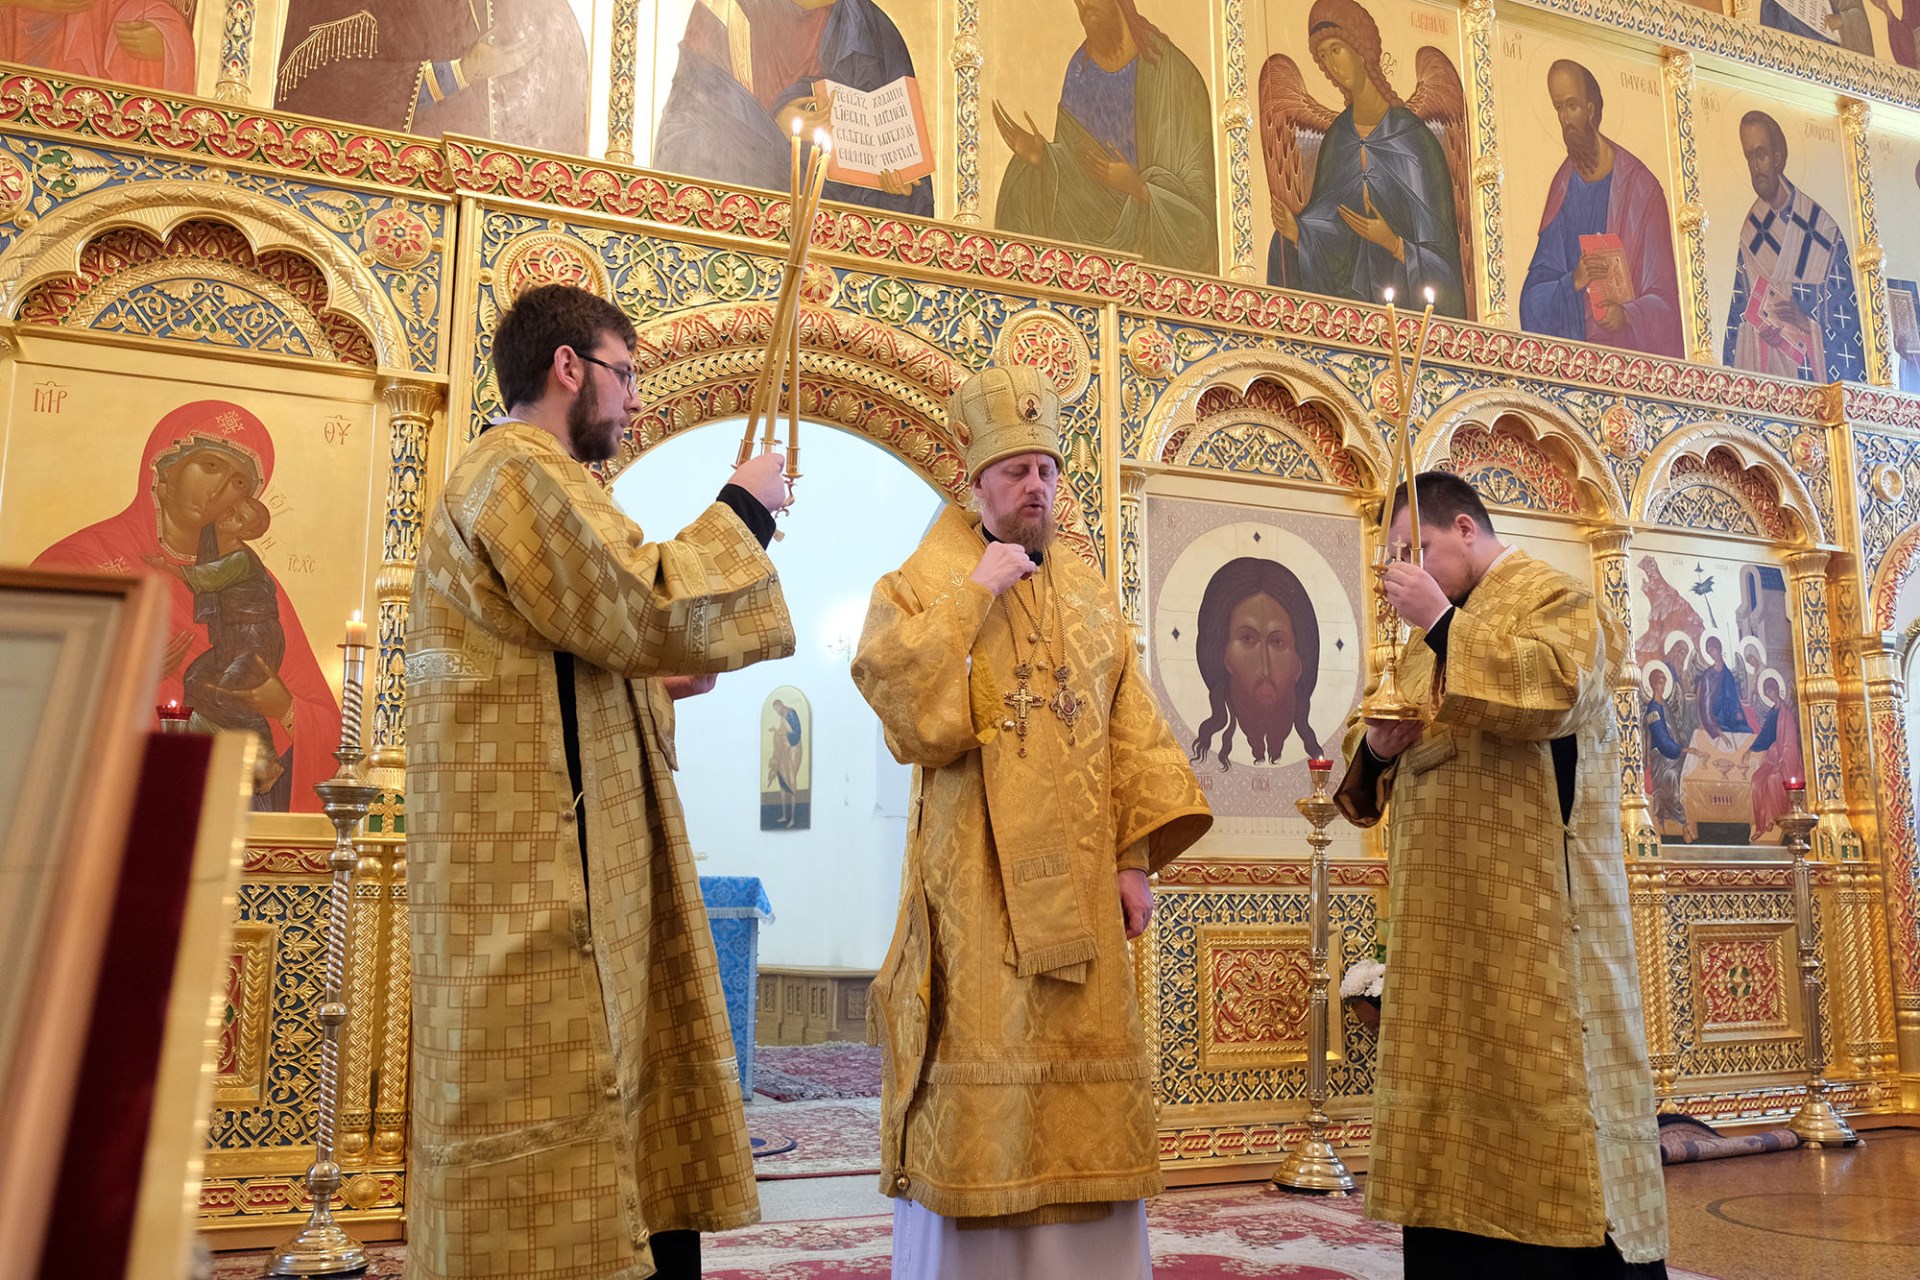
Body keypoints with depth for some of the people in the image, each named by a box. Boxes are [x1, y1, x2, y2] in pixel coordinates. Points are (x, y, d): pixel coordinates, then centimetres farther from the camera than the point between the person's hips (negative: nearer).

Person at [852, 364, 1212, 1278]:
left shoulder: (1091, 598, 14)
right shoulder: (920, 587, 2)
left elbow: (1133, 733, 10)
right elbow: (909, 711, -15)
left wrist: (1135, 855, 1)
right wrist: (974, 594, -13)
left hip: (1079, 892, 4)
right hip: (974, 892, -4)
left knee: (1086, 1101, 7)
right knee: (978, 1097, -1)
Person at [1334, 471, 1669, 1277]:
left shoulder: (1554, 597, 0)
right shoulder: (1436, 635, 20)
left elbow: (1553, 689, -22)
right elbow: (1379, 765, 23)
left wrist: (1443, 624, -18)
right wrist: (1376, 743, -1)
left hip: (1532, 902, -7)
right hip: (1446, 909, 7)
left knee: (1540, 1079, -6)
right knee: (1454, 1087, 6)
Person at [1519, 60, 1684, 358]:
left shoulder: (1641, 187, -1)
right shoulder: (1562, 187, 8)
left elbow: (1664, 295, -1)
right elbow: (1532, 298, 3)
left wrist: (1628, 314, -20)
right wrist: (1572, 282, -16)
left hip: (1630, 350, -4)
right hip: (1571, 352, 4)